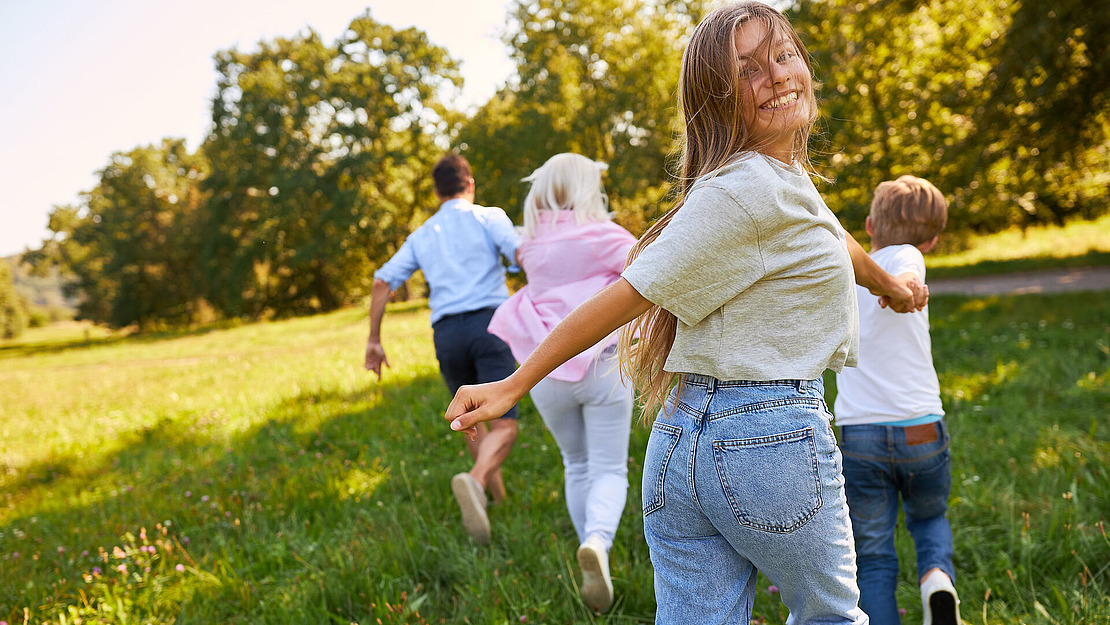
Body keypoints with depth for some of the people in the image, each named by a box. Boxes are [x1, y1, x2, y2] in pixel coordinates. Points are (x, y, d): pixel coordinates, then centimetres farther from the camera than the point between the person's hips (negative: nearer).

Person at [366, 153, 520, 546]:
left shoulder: (422, 236, 20)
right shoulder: (489, 217, 8)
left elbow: (383, 282, 11)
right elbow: (523, 255, -10)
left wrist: (374, 340, 15)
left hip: (447, 335, 4)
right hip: (489, 324, -4)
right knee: (503, 426, -9)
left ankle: (496, 494, 35)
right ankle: (474, 482, -38)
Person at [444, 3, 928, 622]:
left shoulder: (787, 174, 12)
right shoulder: (749, 188, -18)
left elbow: (830, 237, 33)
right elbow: (630, 292, -18)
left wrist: (891, 284, 53)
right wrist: (514, 385, -14)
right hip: (771, 439, -8)